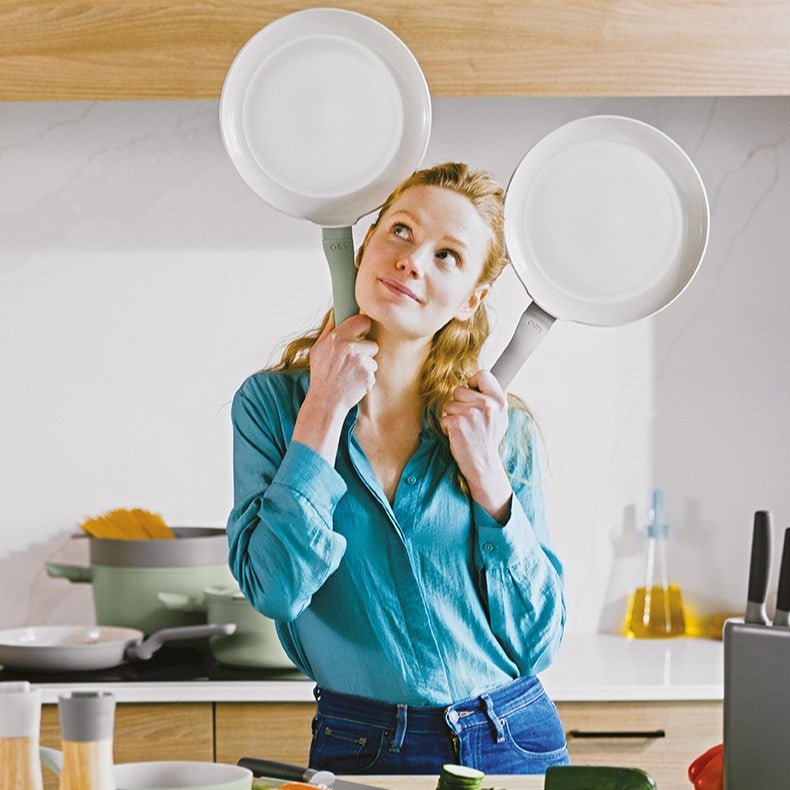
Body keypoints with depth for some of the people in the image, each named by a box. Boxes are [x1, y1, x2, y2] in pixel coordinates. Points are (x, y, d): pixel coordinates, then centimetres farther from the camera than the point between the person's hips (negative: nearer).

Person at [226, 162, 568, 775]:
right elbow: (274, 586, -17)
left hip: (512, 743, 1)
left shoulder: (505, 431, -2)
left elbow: (539, 644, -5)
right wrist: (325, 410, -15)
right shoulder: (272, 402, -3)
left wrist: (487, 474, -12)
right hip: (358, 746, -1)